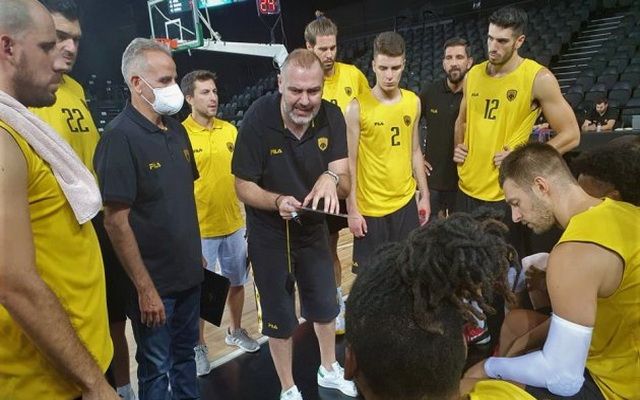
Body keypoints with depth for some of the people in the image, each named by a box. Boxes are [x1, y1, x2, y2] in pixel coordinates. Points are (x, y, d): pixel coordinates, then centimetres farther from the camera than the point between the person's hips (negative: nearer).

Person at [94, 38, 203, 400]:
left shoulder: (177, 130, 5)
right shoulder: (120, 137, -18)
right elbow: (117, 222, -20)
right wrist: (145, 288, -18)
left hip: (189, 273, 7)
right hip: (154, 282, -6)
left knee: (185, 355, 23)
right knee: (156, 368, 12)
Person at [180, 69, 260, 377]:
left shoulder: (230, 130, 3)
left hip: (235, 224, 5)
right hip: (200, 230, -5)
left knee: (236, 282, 18)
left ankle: (235, 331, 41)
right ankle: (199, 347, 29)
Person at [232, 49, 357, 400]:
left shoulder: (331, 116, -14)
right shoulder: (258, 118, -24)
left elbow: (344, 181, -15)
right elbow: (244, 187, -18)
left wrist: (332, 177, -38)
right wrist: (278, 201, -38)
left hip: (313, 227, 4)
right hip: (269, 234, -4)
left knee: (325, 305, 22)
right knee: (279, 316, 13)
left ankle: (329, 371, 51)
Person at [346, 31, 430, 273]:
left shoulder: (413, 102, 2)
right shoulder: (358, 107, -12)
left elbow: (414, 151, 11)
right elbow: (349, 162, -10)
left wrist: (424, 195, 11)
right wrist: (352, 209, -11)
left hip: (406, 202, 4)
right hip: (370, 208, -4)